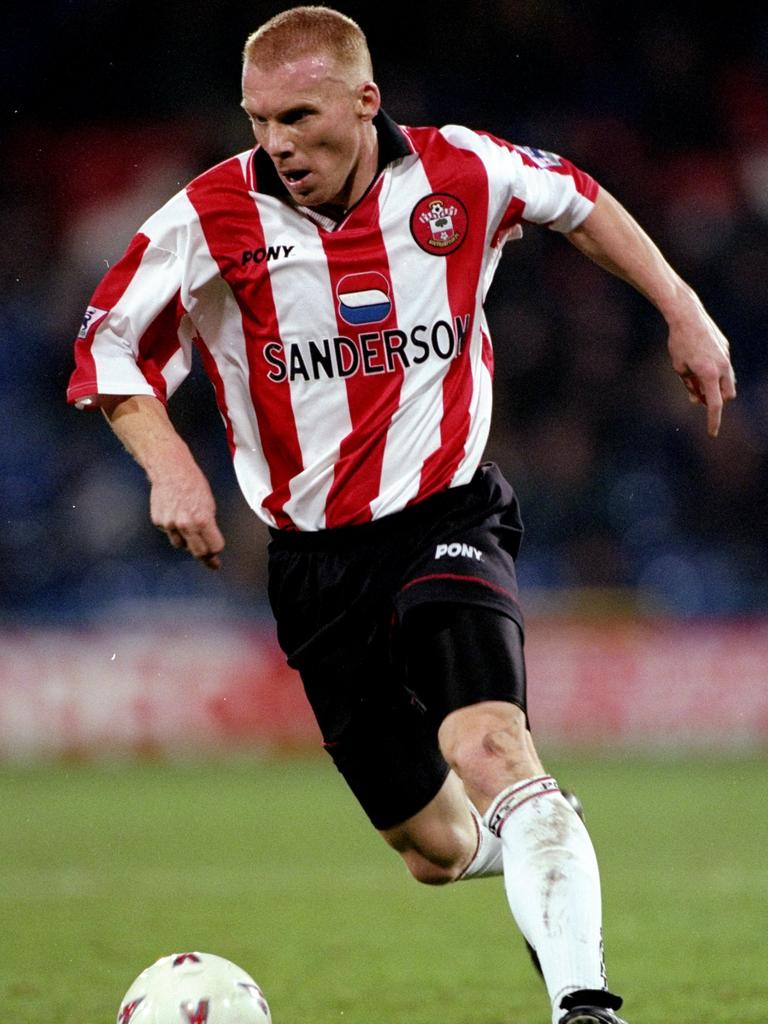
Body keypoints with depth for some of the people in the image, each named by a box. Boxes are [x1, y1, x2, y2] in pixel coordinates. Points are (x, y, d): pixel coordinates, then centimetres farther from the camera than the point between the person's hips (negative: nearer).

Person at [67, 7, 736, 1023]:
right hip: (315, 559, 2)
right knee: (438, 848, 9)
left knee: (489, 746, -31)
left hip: (446, 518, -2)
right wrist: (168, 463, -15)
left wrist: (684, 312, 14)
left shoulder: (461, 175, -6)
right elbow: (108, 348, 1)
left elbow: (577, 202, 16)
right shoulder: (214, 216, -10)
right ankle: (519, 845, 46)